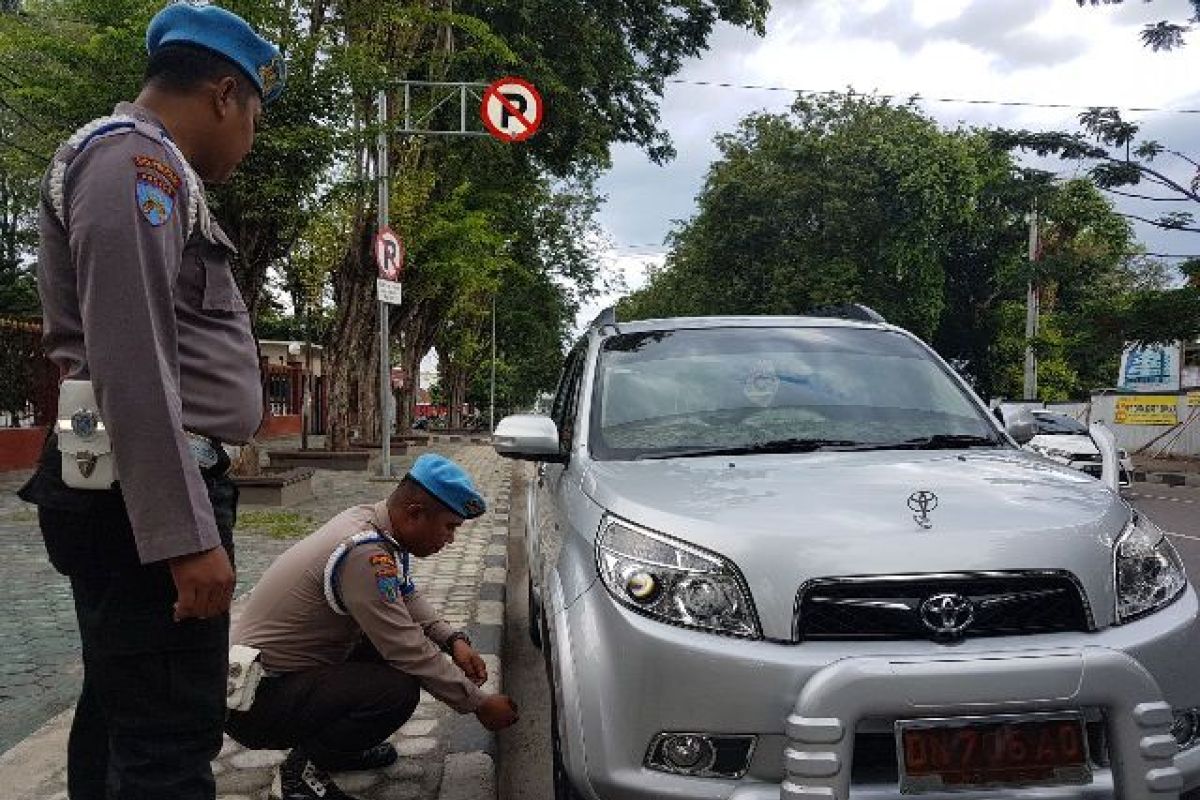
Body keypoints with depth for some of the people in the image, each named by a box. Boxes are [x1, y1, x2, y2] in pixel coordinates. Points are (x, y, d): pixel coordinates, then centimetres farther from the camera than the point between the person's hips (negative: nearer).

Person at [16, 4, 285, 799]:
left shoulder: (142, 166, 22)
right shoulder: (136, 158, -11)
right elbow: (129, 363, -22)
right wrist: (186, 533, -24)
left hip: (141, 495, 11)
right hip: (150, 500, -11)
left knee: (123, 719, 17)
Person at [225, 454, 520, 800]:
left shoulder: (368, 520, -1)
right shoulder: (365, 554, -28)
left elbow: (407, 596, 13)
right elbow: (411, 654, -24)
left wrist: (452, 640, -3)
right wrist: (479, 704, -13)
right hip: (255, 700, -10)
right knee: (398, 690, -26)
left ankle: (339, 748, 16)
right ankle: (301, 772, -3)